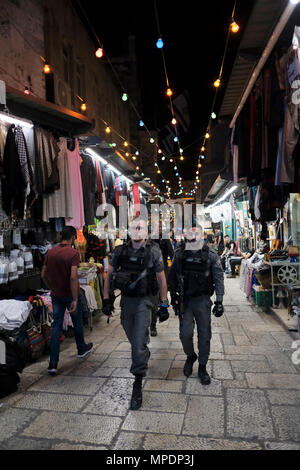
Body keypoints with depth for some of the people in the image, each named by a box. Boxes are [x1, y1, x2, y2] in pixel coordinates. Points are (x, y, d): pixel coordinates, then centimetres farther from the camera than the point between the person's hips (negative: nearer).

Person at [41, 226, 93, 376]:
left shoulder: (50, 253, 0)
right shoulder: (73, 253, -18)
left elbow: (43, 275, 5)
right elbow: (73, 277, -25)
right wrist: (75, 299, -22)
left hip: (56, 295, 4)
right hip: (71, 295, -4)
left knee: (56, 326, 7)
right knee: (77, 322, 18)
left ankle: (53, 364, 4)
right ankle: (81, 349, 40)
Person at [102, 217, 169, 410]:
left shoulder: (153, 252, -8)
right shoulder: (121, 251, 0)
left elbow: (162, 280, -4)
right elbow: (109, 274, 7)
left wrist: (164, 305, -5)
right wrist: (107, 299, 3)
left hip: (143, 301, -4)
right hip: (126, 300, 4)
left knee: (139, 342, -9)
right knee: (133, 338, 21)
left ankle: (138, 384, 3)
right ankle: (144, 356, 52)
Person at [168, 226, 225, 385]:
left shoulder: (210, 255, -4)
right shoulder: (179, 254, 1)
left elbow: (218, 278, -2)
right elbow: (172, 277, 8)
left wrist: (219, 301, -7)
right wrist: (173, 297, 6)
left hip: (202, 300, -1)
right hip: (184, 300, 1)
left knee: (204, 335, 5)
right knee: (185, 333, -1)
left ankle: (202, 367, 24)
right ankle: (190, 356, 30)